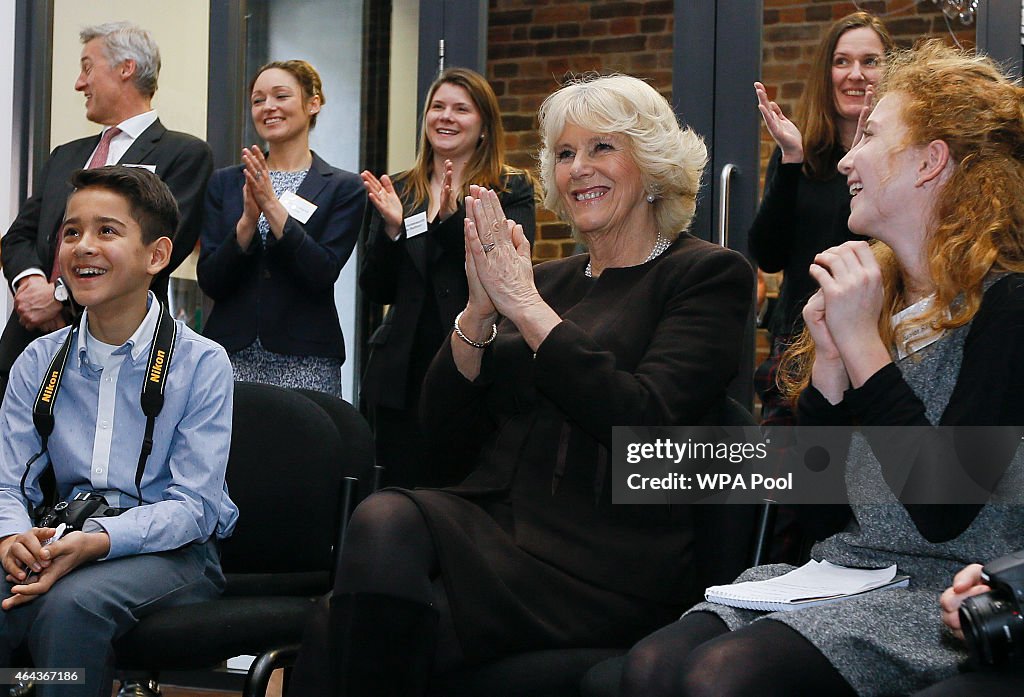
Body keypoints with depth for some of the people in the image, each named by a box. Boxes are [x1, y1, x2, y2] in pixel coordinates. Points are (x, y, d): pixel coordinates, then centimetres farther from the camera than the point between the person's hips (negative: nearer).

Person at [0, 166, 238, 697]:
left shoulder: (202, 364, -3)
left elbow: (193, 505, -9)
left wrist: (98, 541, -27)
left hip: (171, 549, -3)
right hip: (64, 540, 3)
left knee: (71, 603, -35)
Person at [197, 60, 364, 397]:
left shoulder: (343, 189, 3)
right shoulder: (225, 183, 10)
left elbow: (322, 274, -9)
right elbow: (210, 281, 2)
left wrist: (272, 206, -15)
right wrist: (248, 219, -13)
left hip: (304, 361, -2)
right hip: (231, 355, 2)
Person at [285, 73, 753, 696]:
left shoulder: (710, 275, 4)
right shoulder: (551, 278, 21)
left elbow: (644, 422, -14)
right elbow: (446, 421, 12)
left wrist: (526, 305, -13)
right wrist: (480, 308, -6)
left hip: (606, 563, -5)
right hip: (495, 521, 5)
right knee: (383, 520, -32)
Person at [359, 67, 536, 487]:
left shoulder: (512, 191, 3)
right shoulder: (399, 191, 13)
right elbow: (376, 290, 9)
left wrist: (451, 219, -23)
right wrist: (391, 229, -9)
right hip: (403, 374, 3)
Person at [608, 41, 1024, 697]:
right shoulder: (878, 291, 13)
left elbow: (943, 512, -20)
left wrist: (864, 346, -15)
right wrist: (828, 362, -3)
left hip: (947, 593, -7)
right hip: (842, 567, 7)